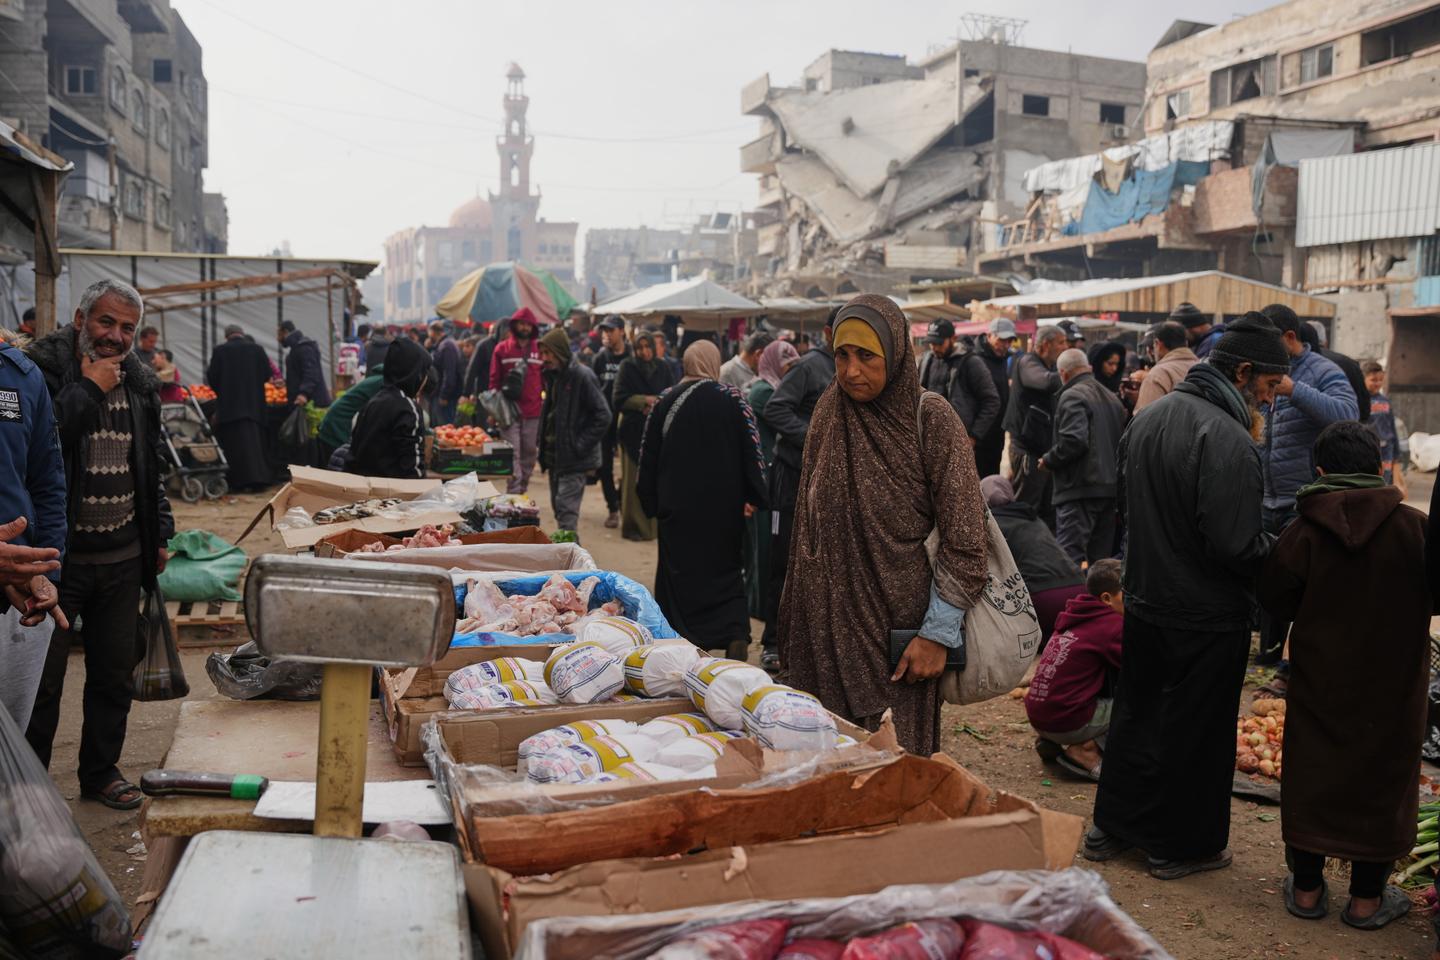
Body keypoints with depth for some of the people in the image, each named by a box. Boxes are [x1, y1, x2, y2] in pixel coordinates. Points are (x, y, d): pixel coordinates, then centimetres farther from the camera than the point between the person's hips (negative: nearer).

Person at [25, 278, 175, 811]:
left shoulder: (141, 382, 10)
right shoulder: (44, 367, -8)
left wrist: (160, 533, 16)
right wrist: (89, 389, -18)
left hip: (122, 558, 5)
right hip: (56, 554, -5)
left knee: (114, 672, 13)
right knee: (42, 677, 3)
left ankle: (101, 771, 28)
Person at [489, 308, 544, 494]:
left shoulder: (540, 351, 8)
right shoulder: (502, 349, 3)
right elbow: (494, 380, 5)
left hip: (533, 412, 2)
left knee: (529, 454, 9)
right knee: (512, 455, -6)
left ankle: (522, 489, 21)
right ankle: (514, 493, -8)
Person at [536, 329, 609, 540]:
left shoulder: (582, 376, -15)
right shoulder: (553, 376, 12)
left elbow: (603, 416, -17)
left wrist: (580, 446, -17)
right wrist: (544, 447, 13)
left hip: (574, 459, -9)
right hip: (554, 454, 9)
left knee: (566, 509, -11)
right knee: (558, 507, 15)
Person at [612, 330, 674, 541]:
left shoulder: (662, 368, 9)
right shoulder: (627, 366, 1)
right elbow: (618, 400, -5)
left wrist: (656, 403, -9)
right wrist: (645, 400, -10)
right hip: (633, 431, -2)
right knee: (633, 480, -1)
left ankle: (654, 524, 8)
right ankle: (632, 525, 7)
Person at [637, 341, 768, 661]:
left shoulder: (666, 401, 1)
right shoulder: (733, 398, -4)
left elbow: (648, 454, 4)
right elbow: (752, 448, -7)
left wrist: (651, 501, 11)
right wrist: (752, 497, -2)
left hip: (678, 506, 1)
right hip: (724, 505, 0)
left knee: (680, 572, 9)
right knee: (727, 572, 9)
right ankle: (736, 637, -6)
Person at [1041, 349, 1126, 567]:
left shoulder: (1072, 396, -9)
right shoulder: (1112, 397, 18)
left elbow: (1074, 440, -22)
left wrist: (1048, 460, -9)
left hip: (1080, 488, -9)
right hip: (1110, 488, 9)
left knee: (1070, 557, -10)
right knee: (1101, 558, 13)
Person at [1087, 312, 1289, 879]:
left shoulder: (1148, 418, 4)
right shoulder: (1227, 439, -24)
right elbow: (1236, 547, -26)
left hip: (1144, 600, 8)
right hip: (1206, 616, -7)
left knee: (1135, 714, 19)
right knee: (1196, 732, 9)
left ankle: (1112, 827, 31)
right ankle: (1183, 846, 24)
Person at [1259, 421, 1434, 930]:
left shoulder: (1304, 531, -12)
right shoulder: (1414, 526, -12)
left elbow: (1275, 600, -7)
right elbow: (1434, 598, -5)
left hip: (1319, 681, 0)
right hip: (1391, 686, 0)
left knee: (1311, 773, 13)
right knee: (1381, 778, 12)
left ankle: (1307, 887, 22)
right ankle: (1367, 897, 21)